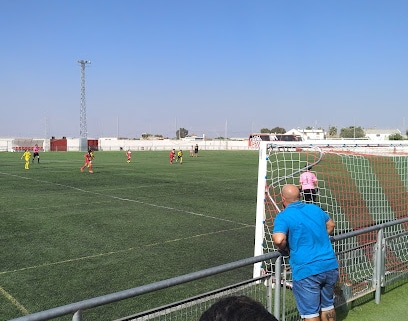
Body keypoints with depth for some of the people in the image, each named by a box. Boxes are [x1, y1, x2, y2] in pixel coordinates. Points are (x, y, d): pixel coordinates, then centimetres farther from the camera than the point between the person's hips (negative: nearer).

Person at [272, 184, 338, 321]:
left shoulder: (283, 216, -10)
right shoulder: (315, 208, 9)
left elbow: (279, 240, -27)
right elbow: (331, 225, 27)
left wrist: (285, 249, -6)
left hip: (307, 271, -6)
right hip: (330, 266, 6)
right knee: (328, 306, 23)